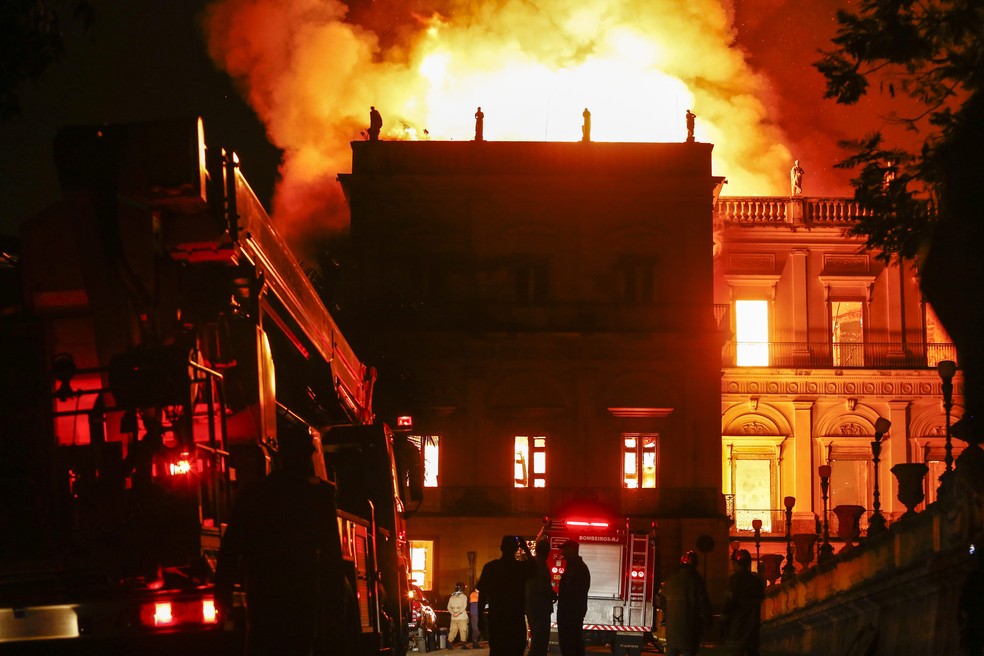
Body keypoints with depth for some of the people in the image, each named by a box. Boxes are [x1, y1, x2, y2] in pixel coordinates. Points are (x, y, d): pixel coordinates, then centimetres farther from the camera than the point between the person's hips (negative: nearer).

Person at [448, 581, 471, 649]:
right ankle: (463, 644, -5)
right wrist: (458, 613, -16)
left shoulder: (452, 597, 10)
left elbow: (449, 607, 6)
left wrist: (453, 613, -5)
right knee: (463, 631, -1)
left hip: (453, 618, 4)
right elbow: (464, 607, -13)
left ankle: (450, 644, 0)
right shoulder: (463, 596, -4)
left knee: (453, 631, 7)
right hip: (462, 617, -4)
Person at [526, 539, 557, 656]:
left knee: (537, 639, 16)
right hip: (540, 607, -9)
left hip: (531, 606, 9)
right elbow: (542, 587, -22)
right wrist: (553, 595, -5)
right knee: (541, 639, -7)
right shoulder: (540, 564, -15)